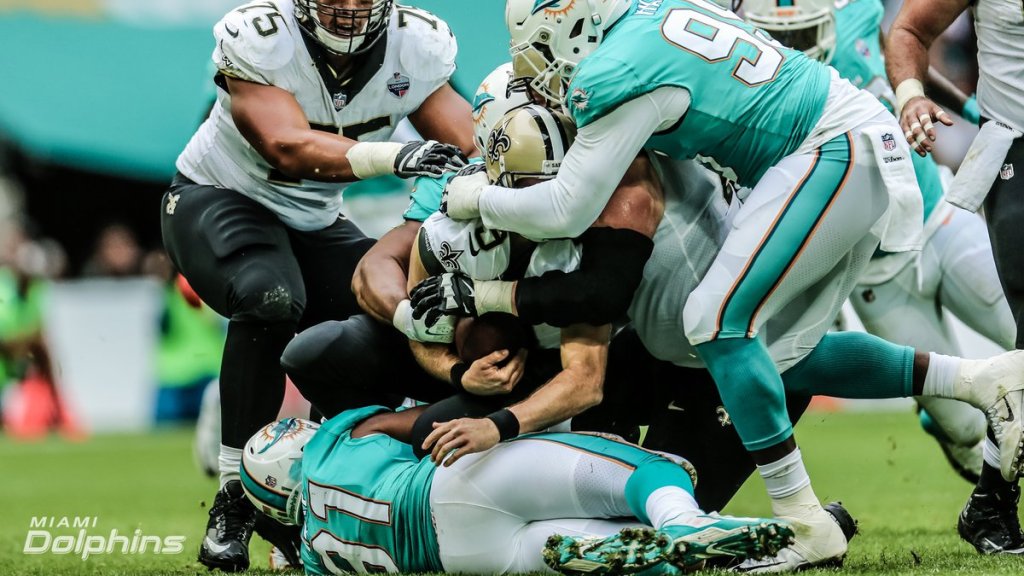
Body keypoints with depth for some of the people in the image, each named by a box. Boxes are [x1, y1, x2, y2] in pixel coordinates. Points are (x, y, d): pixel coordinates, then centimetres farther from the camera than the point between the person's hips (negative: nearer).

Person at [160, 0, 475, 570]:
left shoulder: (420, 46, -15)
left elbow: (474, 154, -13)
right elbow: (289, 148, -40)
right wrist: (392, 155, -55)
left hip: (313, 221, 5)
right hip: (218, 200, -5)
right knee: (271, 299, -34)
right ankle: (235, 500, -25)